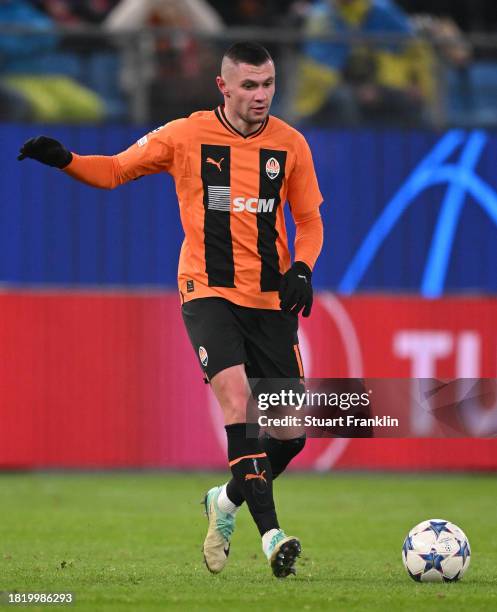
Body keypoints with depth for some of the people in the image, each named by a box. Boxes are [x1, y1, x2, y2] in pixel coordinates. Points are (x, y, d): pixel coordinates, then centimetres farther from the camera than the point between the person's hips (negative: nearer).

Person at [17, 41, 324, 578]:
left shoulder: (290, 144, 4)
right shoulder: (187, 136, -2)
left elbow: (308, 220, 13)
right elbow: (114, 171, 8)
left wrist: (301, 268, -6)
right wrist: (63, 159, -10)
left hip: (272, 299, 3)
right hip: (208, 292, -3)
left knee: (292, 431, -1)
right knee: (236, 396, -26)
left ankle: (227, 502, 28)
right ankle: (271, 533, -28)